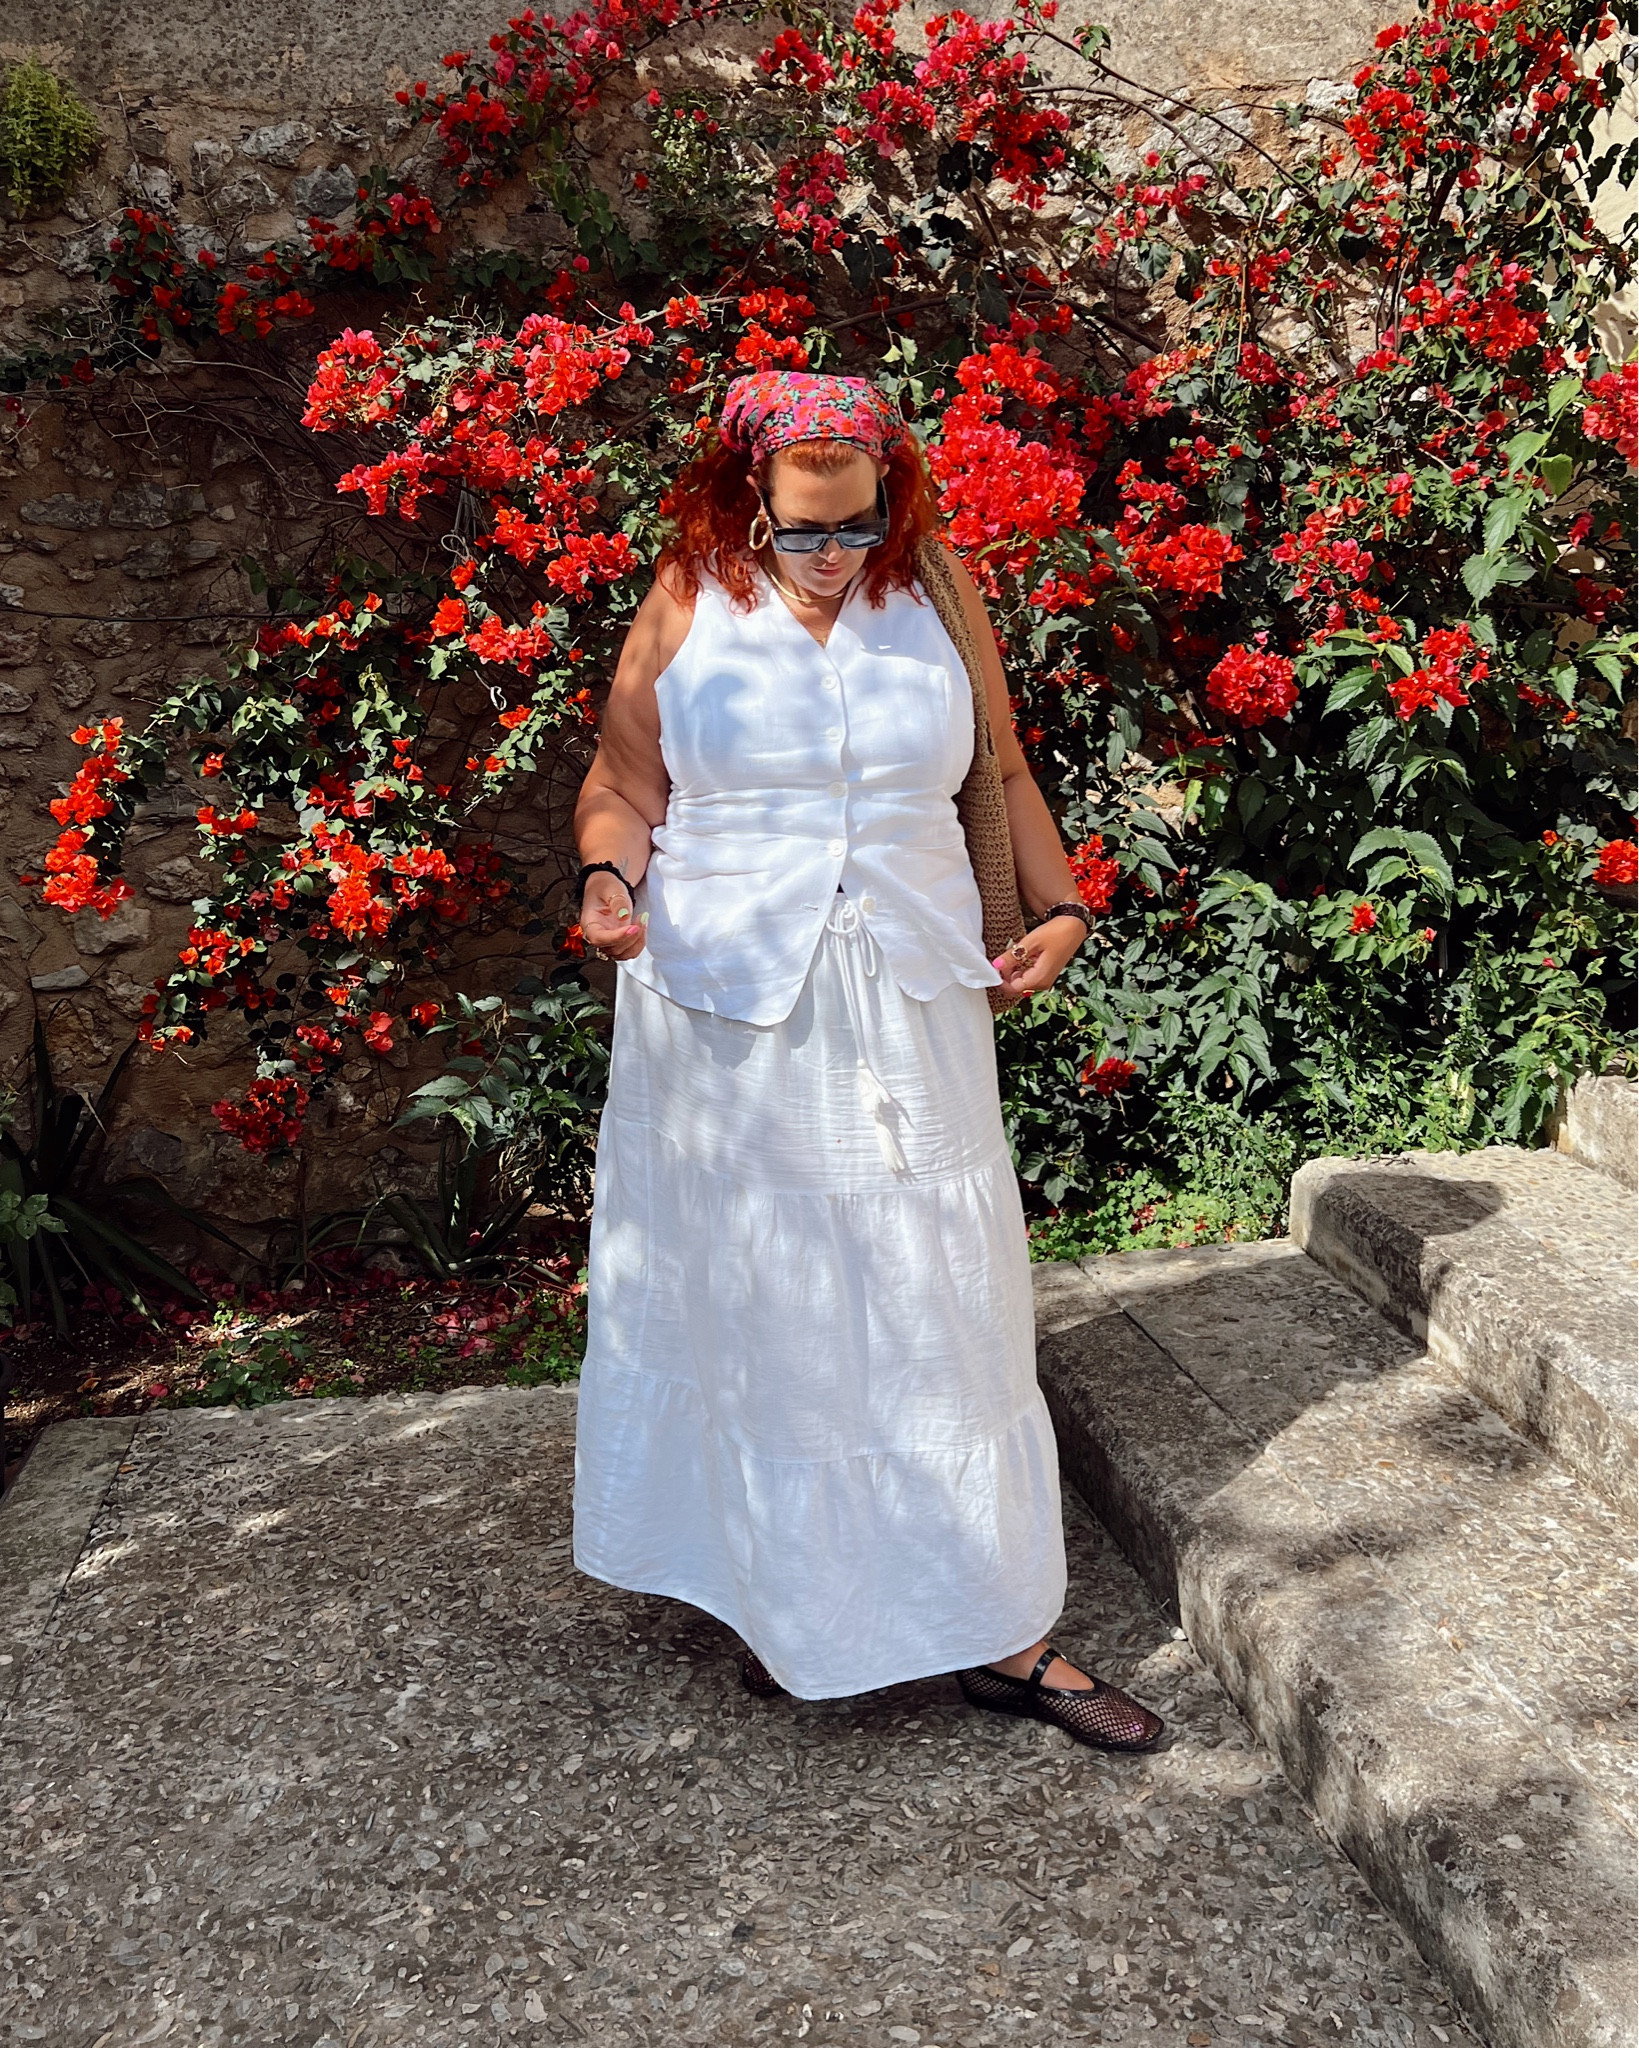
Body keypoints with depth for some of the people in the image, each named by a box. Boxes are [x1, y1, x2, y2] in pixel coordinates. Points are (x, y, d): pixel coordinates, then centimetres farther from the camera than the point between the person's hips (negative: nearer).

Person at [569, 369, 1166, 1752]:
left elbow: (1000, 771, 16)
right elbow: (622, 783, 5)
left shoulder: (934, 594, 6)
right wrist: (610, 882, -15)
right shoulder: (690, 603, 1)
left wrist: (1060, 909, 5)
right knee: (753, 1313, 7)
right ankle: (782, 1601, 27)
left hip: (911, 1011, 2)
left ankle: (999, 1635, 17)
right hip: (727, 1020, -1)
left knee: (942, 1312, 5)